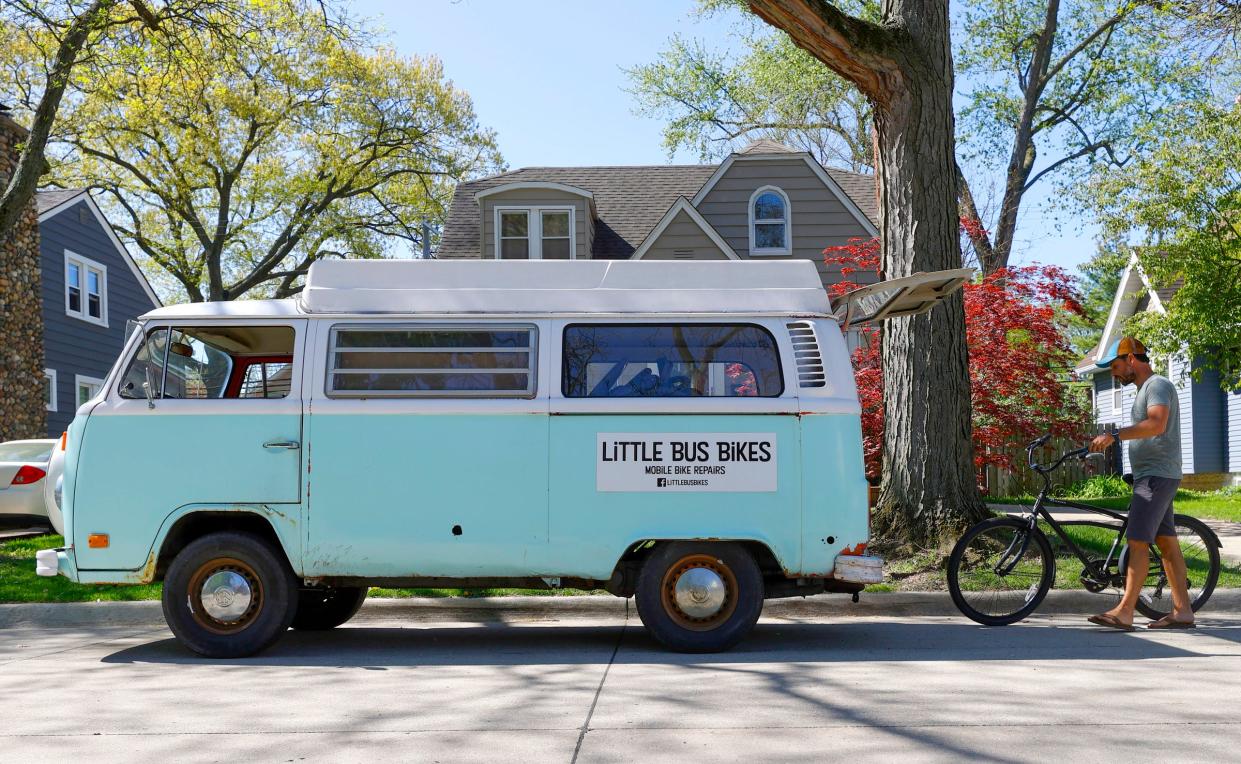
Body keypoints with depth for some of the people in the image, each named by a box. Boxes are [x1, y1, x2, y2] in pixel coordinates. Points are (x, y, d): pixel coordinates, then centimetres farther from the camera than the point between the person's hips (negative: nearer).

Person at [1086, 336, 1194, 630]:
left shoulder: (1158, 385, -11)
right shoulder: (1145, 389, 21)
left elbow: (1157, 424, -27)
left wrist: (1114, 436, -33)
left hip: (1156, 476, -10)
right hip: (1150, 476, 10)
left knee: (1138, 541, -14)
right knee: (1167, 542, 9)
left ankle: (1124, 612, -16)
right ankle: (1182, 610, 12)